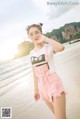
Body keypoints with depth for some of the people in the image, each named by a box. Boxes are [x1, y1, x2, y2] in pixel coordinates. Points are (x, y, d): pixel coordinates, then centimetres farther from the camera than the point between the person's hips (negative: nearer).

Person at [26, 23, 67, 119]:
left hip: (54, 82, -5)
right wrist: (36, 89, 16)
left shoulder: (49, 47, -8)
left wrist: (45, 39, -22)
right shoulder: (32, 53, 7)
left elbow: (61, 47, -33)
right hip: (42, 86, 5)